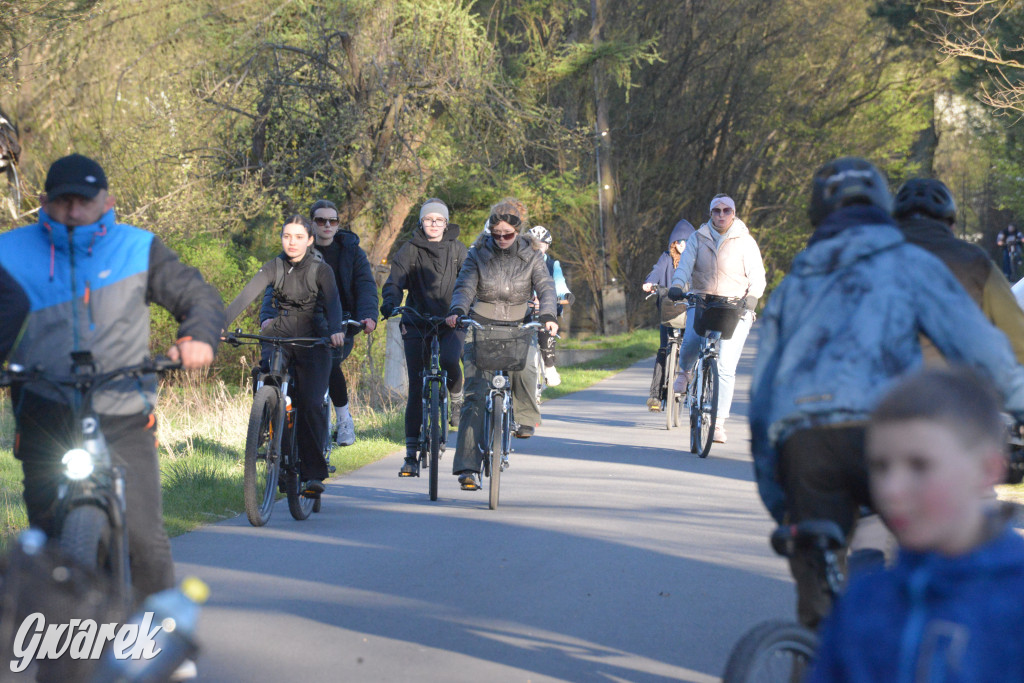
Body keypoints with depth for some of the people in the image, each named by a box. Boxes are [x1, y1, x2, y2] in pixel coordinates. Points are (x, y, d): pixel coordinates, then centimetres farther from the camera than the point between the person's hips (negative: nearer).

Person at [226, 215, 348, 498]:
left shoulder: (321, 270, -5)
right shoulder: (274, 267, 1)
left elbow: (333, 302, -20)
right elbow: (246, 295, -11)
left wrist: (336, 331, -41)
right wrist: (221, 324, -26)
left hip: (312, 340, -2)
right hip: (278, 336, 2)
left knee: (309, 405, -14)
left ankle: (314, 474, -10)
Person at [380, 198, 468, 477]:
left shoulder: (456, 249, 6)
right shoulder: (410, 250, 2)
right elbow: (395, 281, -9)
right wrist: (389, 304, -28)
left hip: (451, 321, 0)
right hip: (417, 323, 0)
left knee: (449, 360, -31)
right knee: (416, 388, -6)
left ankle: (456, 399, 4)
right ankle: (411, 455, -2)